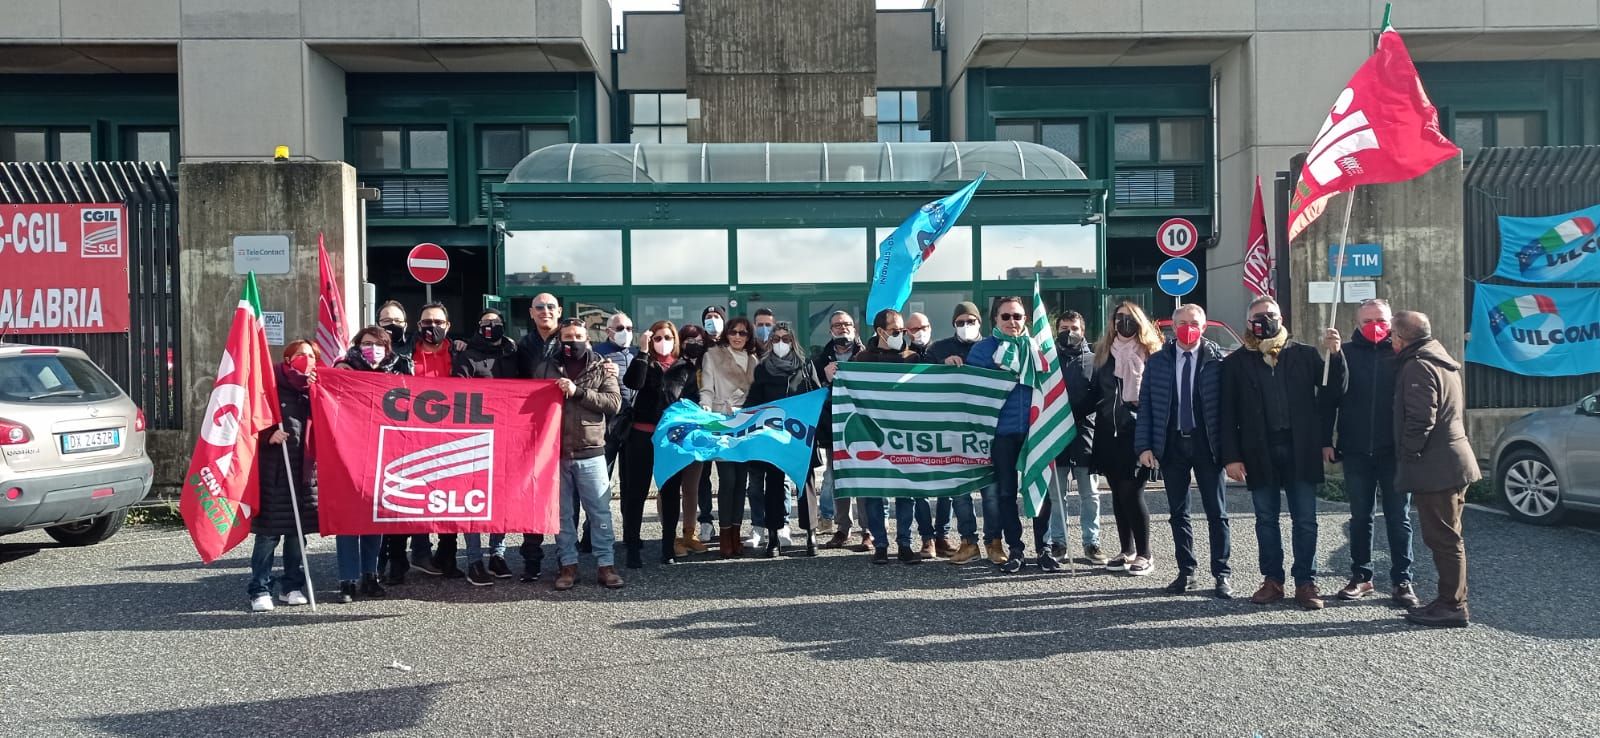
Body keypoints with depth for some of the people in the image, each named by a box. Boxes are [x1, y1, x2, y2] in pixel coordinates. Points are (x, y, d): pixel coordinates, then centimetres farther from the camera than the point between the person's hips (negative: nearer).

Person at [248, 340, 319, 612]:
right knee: (268, 533, -3)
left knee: (298, 531, 8)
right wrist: (269, 435, -19)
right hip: (273, 470, -4)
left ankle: (292, 586, 19)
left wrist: (316, 394, -8)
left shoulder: (314, 390, 12)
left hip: (304, 470, 4)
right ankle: (260, 590, 5)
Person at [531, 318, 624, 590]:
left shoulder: (601, 368, 4)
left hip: (590, 453, -2)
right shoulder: (546, 368, 10)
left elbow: (614, 403, -8)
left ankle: (605, 565, 7)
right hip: (555, 452, 2)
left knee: (600, 511, 1)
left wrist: (578, 392, -14)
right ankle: (568, 565, 16)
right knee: (562, 512, 7)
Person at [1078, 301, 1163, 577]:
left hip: (1136, 433, -5)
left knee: (1132, 493, -7)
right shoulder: (1105, 352, 10)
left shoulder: (1150, 354, -3)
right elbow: (1094, 394, 12)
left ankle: (1144, 555, 5)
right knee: (1118, 493, 11)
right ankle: (1127, 551, 22)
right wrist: (1070, 411, 0)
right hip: (1108, 433, 5)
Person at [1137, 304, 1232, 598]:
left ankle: (1222, 574, 11)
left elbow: (1227, 403, -3)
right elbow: (1145, 405, 4)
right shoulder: (1157, 362, 5)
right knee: (1178, 513, 10)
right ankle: (1186, 572, 19)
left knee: (1216, 513, 3)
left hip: (1206, 443, -2)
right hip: (1172, 445, 2)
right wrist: (1144, 446, -3)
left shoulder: (1217, 360, -2)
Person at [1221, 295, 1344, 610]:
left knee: (1305, 521, 3)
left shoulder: (1304, 355, 6)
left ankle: (1306, 583, 12)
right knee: (1266, 519, 10)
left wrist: (1335, 355, -14)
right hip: (1259, 452, 0)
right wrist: (1232, 456, -5)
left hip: (1300, 451, 0)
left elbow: (1333, 388, 1)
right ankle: (1272, 580, 20)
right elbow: (1228, 414, 1)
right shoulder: (1236, 363, 4)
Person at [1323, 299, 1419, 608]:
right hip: (1356, 451, 1)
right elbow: (1330, 397, -2)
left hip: (1394, 451, -1)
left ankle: (1402, 580, 13)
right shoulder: (1346, 353, 2)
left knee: (1399, 519, 6)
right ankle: (1360, 576, 20)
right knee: (1360, 518, 10)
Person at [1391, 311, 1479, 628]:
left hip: (1436, 469, -11)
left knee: (1443, 538, -5)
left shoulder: (1418, 366, -15)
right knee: (1447, 537, 15)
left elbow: (1420, 418, -23)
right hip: (1453, 462, 11)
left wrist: (1410, 454, -13)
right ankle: (1450, 600, 22)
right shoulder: (1441, 361, 18)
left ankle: (1453, 606, -1)